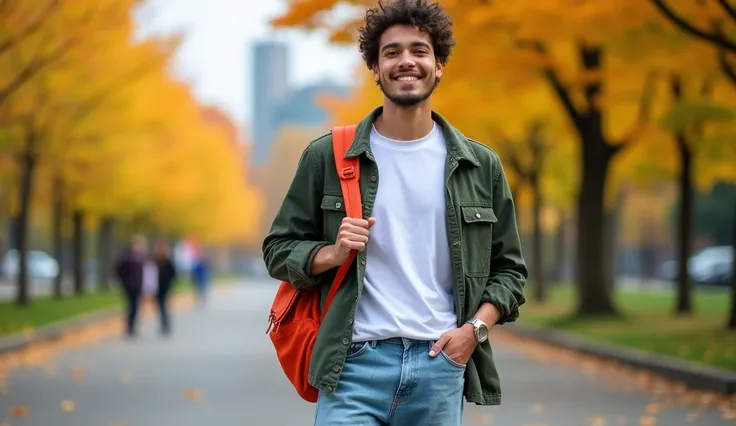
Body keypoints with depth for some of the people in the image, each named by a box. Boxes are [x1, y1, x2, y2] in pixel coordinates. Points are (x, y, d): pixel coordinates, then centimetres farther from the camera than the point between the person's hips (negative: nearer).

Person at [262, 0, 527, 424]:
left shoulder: (480, 165, 9)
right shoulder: (328, 156, 4)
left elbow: (509, 267, 14)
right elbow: (279, 249, 9)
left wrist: (475, 328, -2)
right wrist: (332, 254, -11)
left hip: (441, 366, 2)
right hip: (355, 364, -2)